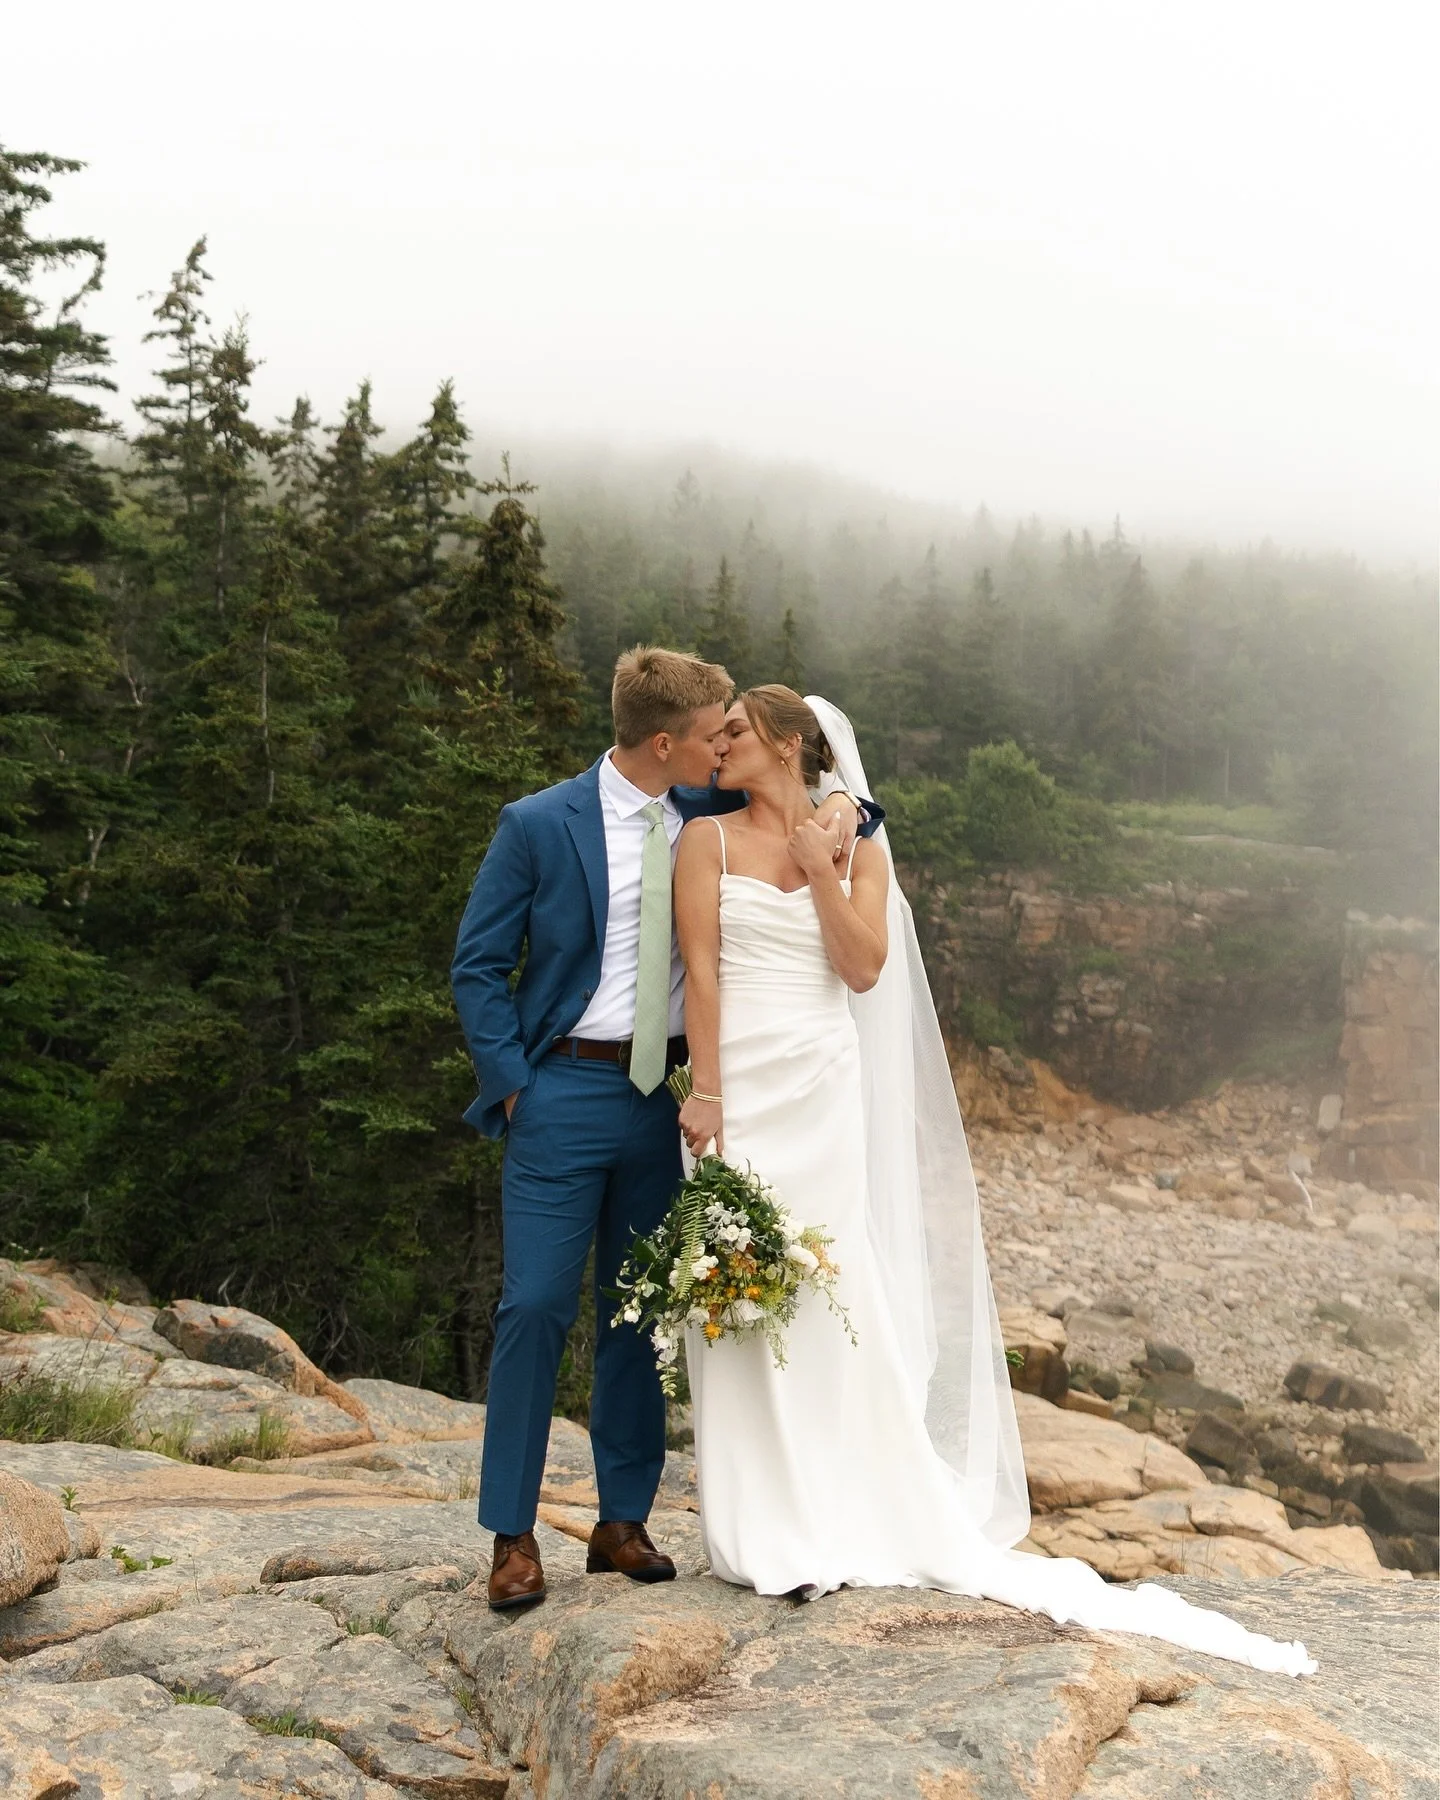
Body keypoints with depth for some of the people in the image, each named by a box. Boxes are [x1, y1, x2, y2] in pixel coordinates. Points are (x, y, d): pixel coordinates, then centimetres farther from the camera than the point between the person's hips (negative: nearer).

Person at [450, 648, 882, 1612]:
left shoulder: (713, 814, 3)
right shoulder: (538, 826, -7)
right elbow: (477, 966, -2)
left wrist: (842, 805, -8)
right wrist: (513, 1084, -8)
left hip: (669, 1093, 4)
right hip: (565, 1090, -4)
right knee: (538, 1307, -4)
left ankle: (624, 1520, 23)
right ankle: (514, 1534, 10)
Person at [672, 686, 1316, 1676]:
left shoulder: (856, 851, 10)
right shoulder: (708, 841, 5)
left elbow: (863, 969, -1)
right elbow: (700, 968, -3)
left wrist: (820, 870, -8)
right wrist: (704, 1092, -10)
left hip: (823, 1087, 1)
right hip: (737, 1083, -1)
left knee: (832, 1296, 1)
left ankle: (849, 1518, 13)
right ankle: (765, 1532, 11)